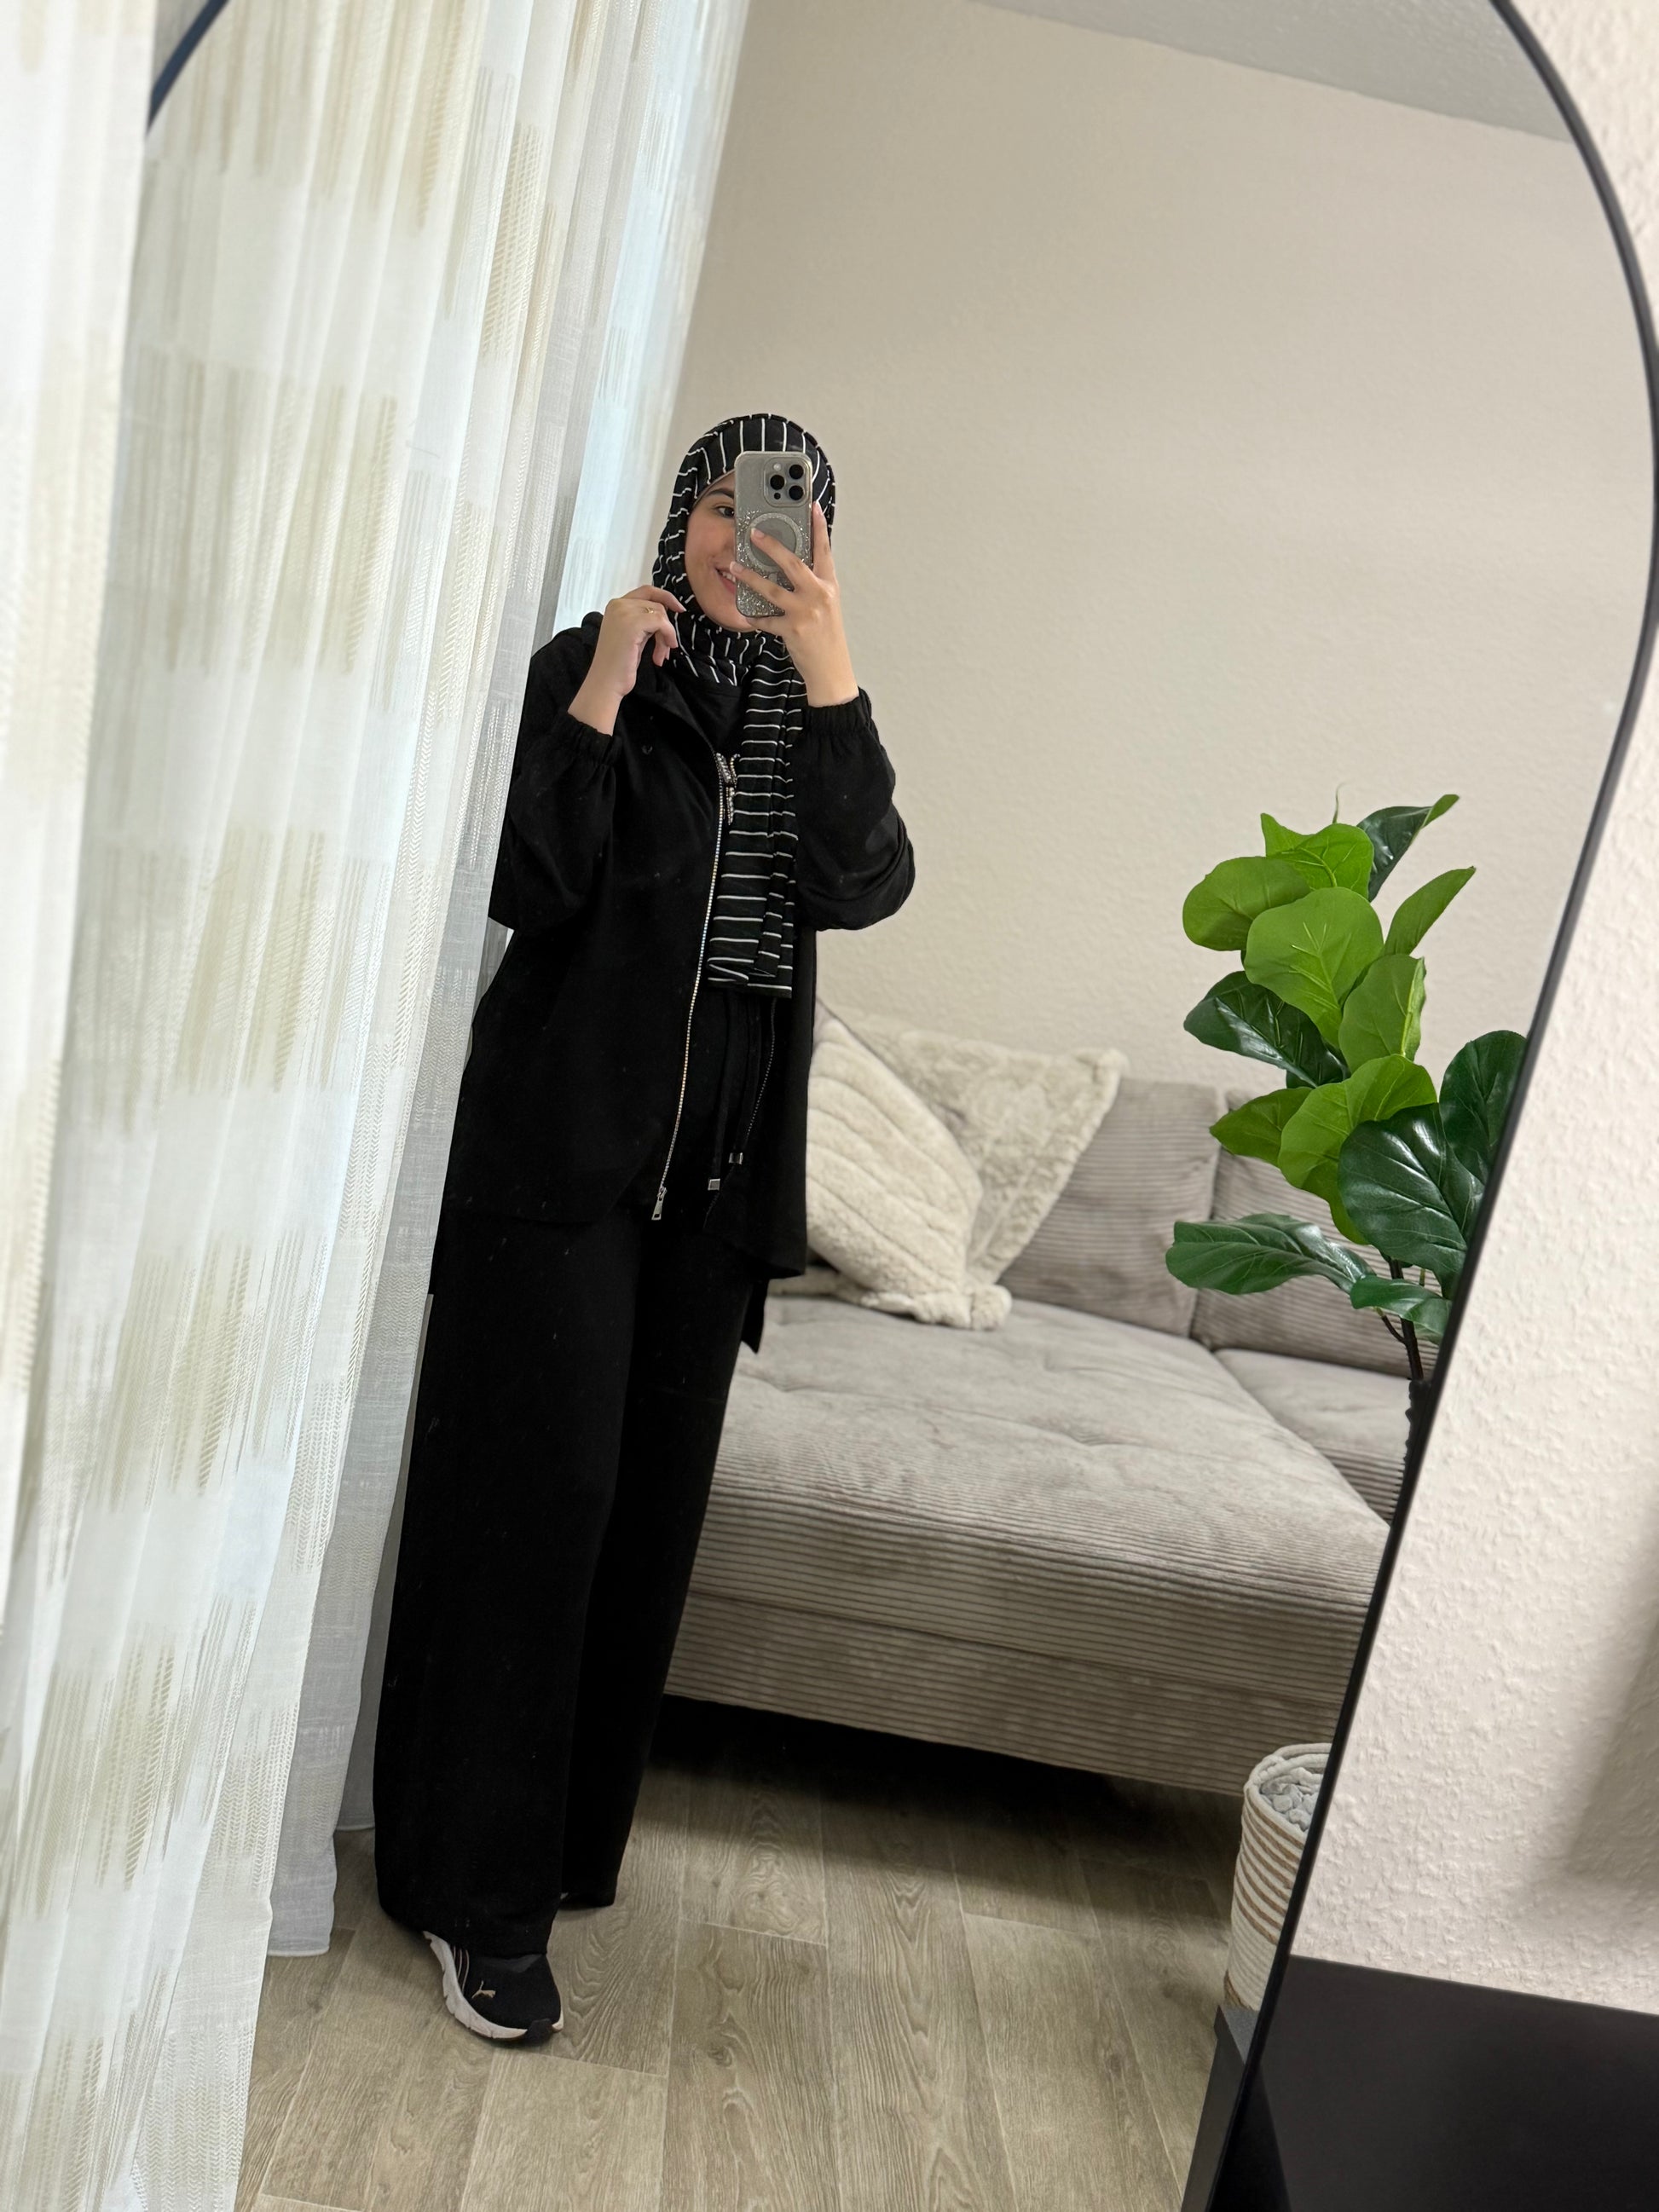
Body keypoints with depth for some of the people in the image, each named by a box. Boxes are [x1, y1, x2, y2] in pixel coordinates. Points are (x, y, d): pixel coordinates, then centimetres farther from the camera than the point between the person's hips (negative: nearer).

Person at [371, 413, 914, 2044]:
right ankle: (481, 1895, 9)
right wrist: (602, 692, -17)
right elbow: (528, 890, -12)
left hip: (720, 1158, 4)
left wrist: (830, 676, -16)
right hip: (566, 1138, -4)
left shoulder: (810, 711, 11)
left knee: (649, 1498, 10)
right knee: (538, 1493, -4)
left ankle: (561, 1833, 28)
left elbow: (861, 886, -8)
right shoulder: (585, 669, -1)